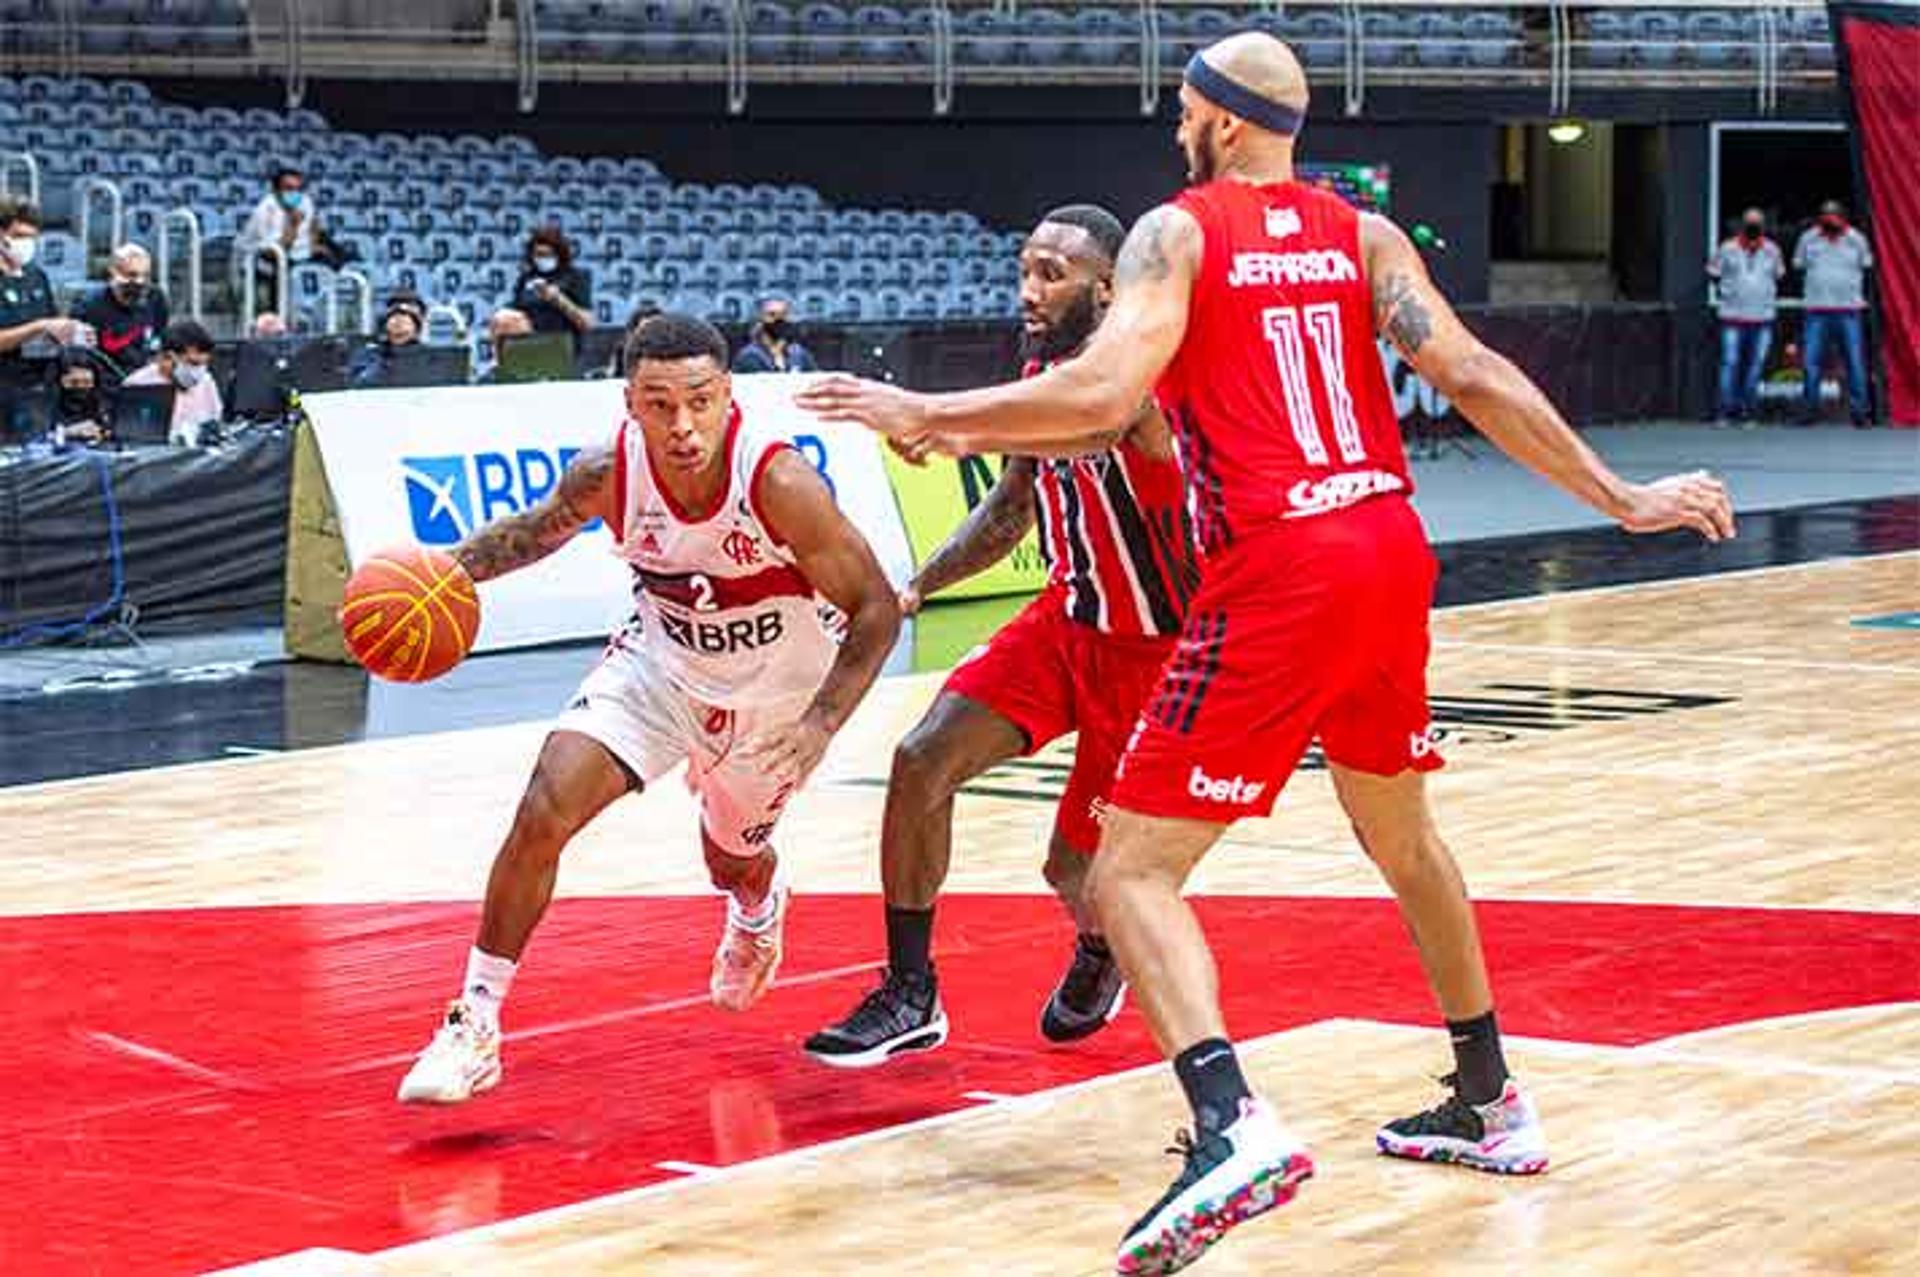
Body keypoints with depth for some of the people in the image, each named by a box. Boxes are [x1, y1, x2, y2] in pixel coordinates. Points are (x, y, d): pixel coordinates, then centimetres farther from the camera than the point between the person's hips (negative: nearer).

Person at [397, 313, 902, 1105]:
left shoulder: (779, 482, -34)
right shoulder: (609, 472, -24)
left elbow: (876, 610, -24)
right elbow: (541, 527, 1)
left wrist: (821, 725, -34)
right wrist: (456, 567, -16)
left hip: (771, 689, -1)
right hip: (659, 662, 1)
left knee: (734, 861, 22)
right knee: (545, 809, -19)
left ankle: (759, 910, 63)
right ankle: (476, 1024, -8)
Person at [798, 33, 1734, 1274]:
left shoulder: (1178, 232, -1)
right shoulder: (1364, 235, 12)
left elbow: (1104, 394, -15)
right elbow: (1472, 376, 2)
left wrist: (927, 416, -7)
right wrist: (1621, 498, 5)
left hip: (1277, 577, -6)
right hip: (1391, 553, 6)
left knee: (1134, 871, -4)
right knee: (1402, 832, 29)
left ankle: (1234, 1128, -26)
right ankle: (1491, 1104, 38)